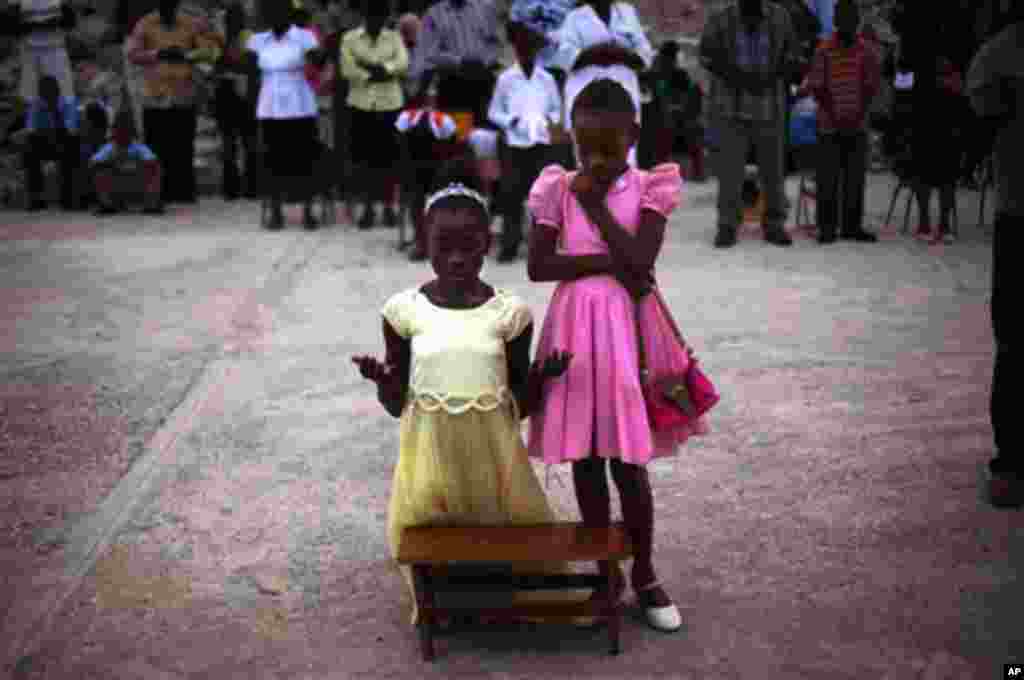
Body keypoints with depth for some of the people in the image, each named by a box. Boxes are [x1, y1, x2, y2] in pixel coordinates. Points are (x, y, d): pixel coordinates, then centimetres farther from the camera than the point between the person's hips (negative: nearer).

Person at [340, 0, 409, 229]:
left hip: (390, 105, 1)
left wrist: (372, 66, -16)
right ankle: (368, 207, 9)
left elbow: (403, 63, -8)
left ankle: (388, 207, 11)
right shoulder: (350, 38, 3)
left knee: (389, 156, 2)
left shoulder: (395, 37, 8)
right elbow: (347, 70, -7)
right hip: (361, 105, -1)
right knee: (364, 157, 1)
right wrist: (376, 75, -13)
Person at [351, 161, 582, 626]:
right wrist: (381, 380, -19)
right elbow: (396, 404, 2)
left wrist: (541, 376, -18)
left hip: (491, 448, 0)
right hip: (430, 449, 0)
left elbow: (520, 405, 2)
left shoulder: (509, 311, -6)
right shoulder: (404, 309, -6)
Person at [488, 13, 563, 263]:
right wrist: (511, 120, -11)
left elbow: (557, 109, 13)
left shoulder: (547, 79, 6)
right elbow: (493, 112, 5)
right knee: (511, 193, -1)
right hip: (513, 143, -1)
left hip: (541, 143, 1)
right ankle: (510, 244, 4)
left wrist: (549, 120, -7)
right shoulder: (505, 78, 2)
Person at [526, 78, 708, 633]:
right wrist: (611, 262, -15)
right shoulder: (557, 188, -1)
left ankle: (644, 575, 21)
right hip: (576, 330, 2)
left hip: (628, 329, -2)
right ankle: (607, 570, 25)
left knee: (629, 461, 4)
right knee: (584, 459, 9)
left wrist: (595, 204, -13)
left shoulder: (650, 187, -4)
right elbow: (537, 266, -9)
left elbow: (641, 261, -17)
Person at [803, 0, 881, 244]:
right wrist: (834, 116, -10)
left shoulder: (866, 52, 3)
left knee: (855, 177, 4)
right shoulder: (824, 50, -3)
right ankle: (827, 227, 4)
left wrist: (859, 115, -7)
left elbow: (871, 86, 5)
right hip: (829, 125, -2)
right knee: (828, 178, -2)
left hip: (857, 125, 2)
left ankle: (852, 226, 11)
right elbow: (817, 87, -3)